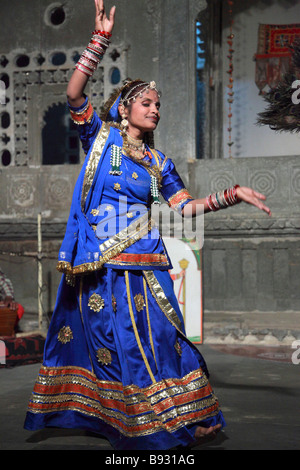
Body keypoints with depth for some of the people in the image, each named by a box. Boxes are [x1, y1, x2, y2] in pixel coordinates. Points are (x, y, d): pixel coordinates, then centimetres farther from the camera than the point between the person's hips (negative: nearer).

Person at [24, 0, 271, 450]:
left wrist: (232, 194, 3)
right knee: (98, 337, 3)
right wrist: (102, 38, -17)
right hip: (96, 262, -2)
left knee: (152, 338, -1)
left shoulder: (159, 162, 14)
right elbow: (74, 93, -9)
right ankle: (87, 411, 18)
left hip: (143, 263, 2)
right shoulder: (101, 136, 5)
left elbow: (185, 206, 14)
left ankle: (181, 419, 6)